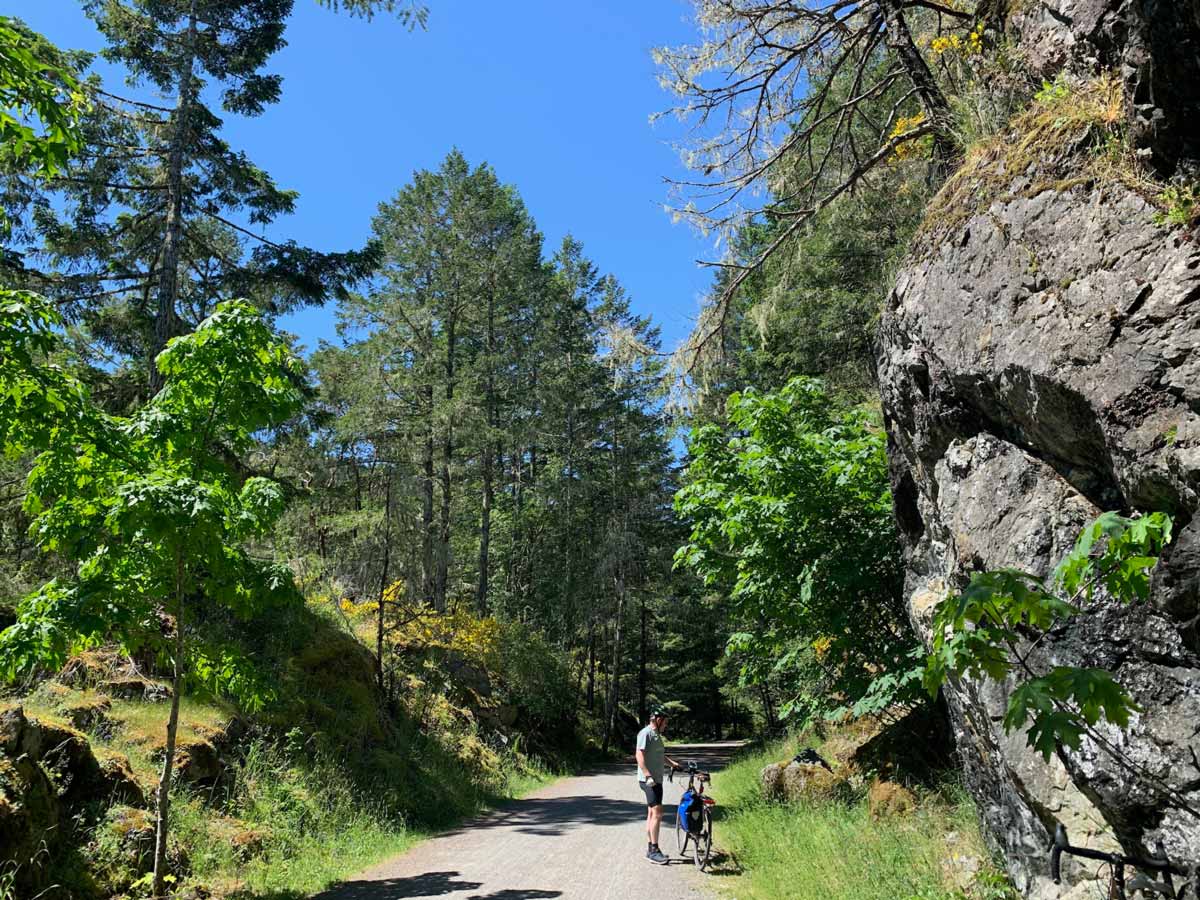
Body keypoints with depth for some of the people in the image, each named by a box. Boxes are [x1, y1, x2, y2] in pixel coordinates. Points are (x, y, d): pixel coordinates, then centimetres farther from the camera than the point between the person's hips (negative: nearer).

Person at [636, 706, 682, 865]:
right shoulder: (646, 733, -13)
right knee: (657, 813, -13)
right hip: (649, 780, -10)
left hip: (656, 780, 10)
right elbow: (640, 755, -21)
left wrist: (673, 763, 26)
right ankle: (654, 850, -11)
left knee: (652, 813, 13)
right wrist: (648, 776, -26)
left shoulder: (656, 734, 17)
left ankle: (651, 850, 19)